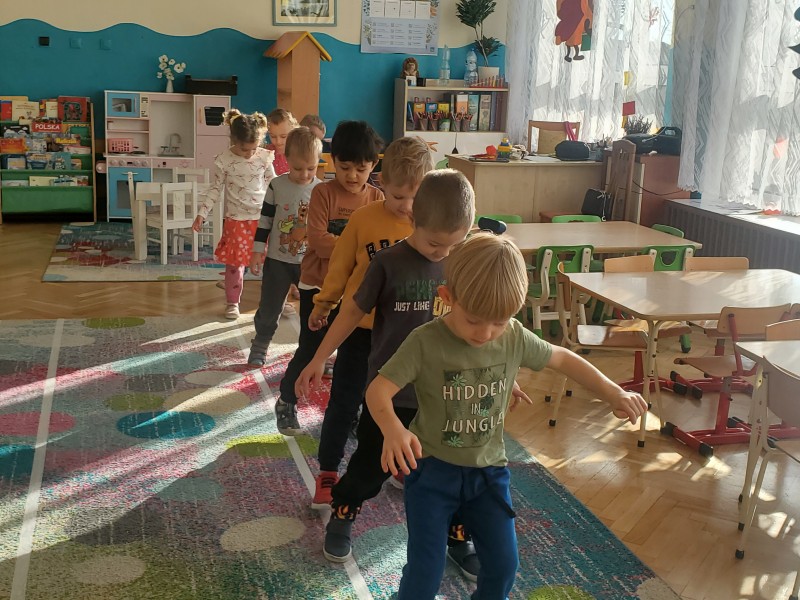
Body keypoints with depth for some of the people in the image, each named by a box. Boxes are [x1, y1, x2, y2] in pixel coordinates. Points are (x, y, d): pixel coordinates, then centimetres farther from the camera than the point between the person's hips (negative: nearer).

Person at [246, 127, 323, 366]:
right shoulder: (276, 186, -7)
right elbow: (265, 220, -1)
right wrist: (257, 250, -4)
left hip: (310, 261, 1)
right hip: (277, 259, 0)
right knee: (268, 308, 9)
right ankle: (259, 347, 27)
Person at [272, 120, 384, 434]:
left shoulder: (377, 198, -1)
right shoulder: (323, 192, -10)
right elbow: (318, 240, -18)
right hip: (317, 286, -3)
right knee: (310, 350, 6)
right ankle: (286, 402, 28)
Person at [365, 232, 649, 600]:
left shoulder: (515, 339, -10)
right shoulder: (425, 342, -22)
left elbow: (562, 359, 6)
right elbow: (378, 390, -25)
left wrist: (614, 394, 0)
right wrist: (392, 429, -46)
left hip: (488, 469, 4)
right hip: (432, 468, -4)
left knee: (503, 565, 8)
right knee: (426, 569, -5)